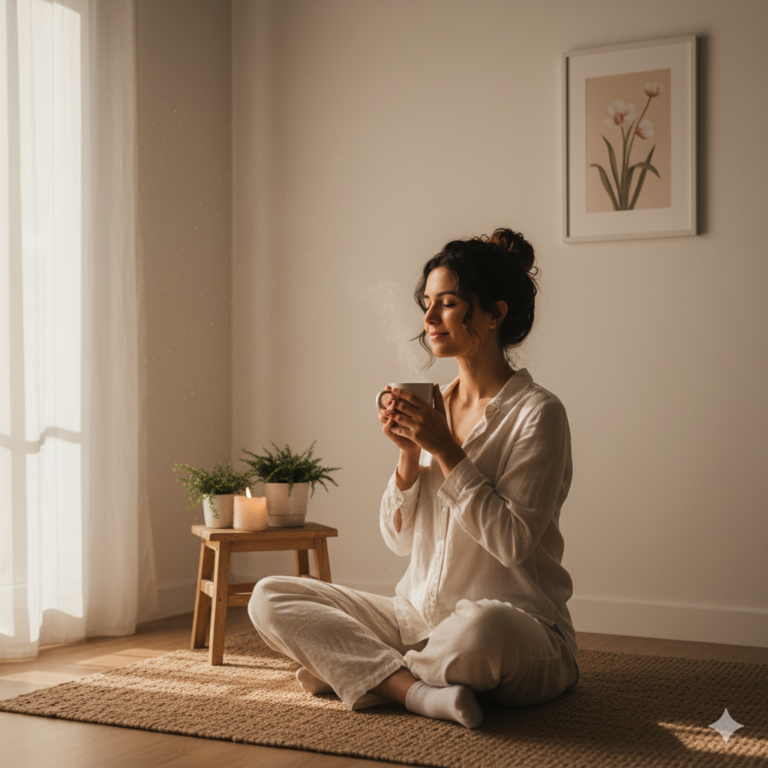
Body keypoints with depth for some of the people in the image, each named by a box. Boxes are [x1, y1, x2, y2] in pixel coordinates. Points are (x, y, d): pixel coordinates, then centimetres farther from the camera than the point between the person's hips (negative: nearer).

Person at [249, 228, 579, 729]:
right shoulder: (433, 406, 9)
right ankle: (417, 688, -22)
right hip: (418, 618, 7)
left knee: (482, 628, -42)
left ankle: (353, 668, -12)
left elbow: (513, 543, -17)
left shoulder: (537, 412, -9)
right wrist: (409, 453, -9)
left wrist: (445, 450, -18)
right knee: (270, 596, -5)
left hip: (521, 627, -6)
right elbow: (399, 539, 7)